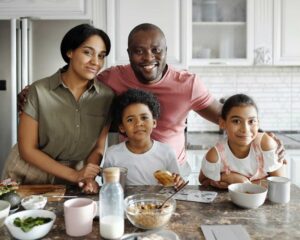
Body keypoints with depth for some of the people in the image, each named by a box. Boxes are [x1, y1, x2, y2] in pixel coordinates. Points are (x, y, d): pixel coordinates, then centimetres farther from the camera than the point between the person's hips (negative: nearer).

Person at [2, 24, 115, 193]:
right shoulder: (39, 91, -12)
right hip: (29, 179, -1)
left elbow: (99, 147, 1)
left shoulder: (107, 96, -6)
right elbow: (27, 149, -9)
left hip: (72, 185, 1)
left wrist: (89, 178, -16)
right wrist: (75, 175, -14)